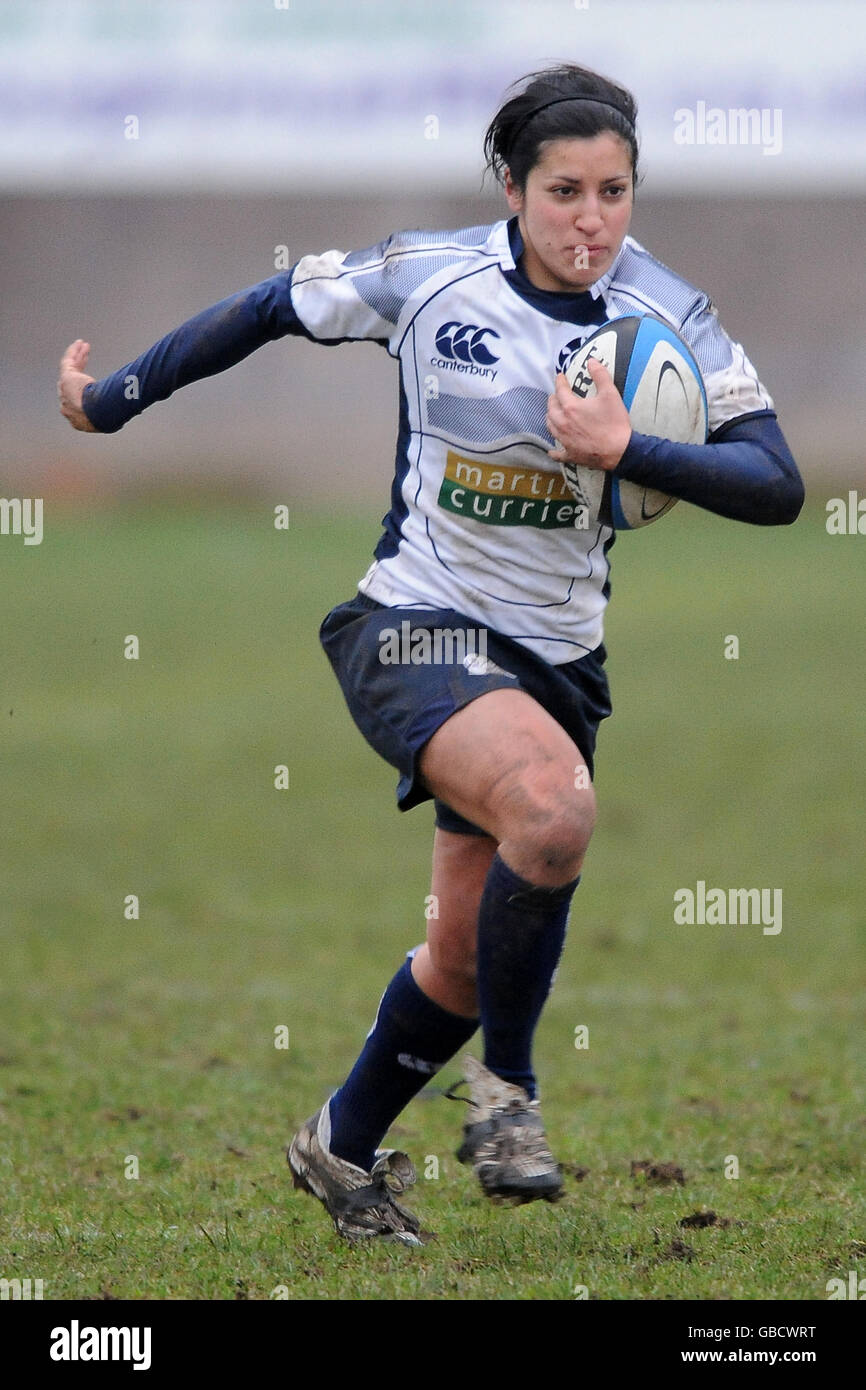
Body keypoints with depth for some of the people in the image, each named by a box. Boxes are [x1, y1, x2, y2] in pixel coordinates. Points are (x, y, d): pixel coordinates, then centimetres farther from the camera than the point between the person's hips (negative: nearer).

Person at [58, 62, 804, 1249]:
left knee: (464, 959, 10)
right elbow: (270, 309, 6)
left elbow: (777, 485, -15)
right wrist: (118, 396, 15)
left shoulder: (670, 316, -8)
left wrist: (626, 451, -29)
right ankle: (507, 1084, -13)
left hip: (557, 654, 4)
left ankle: (344, 1147, 37)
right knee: (553, 804, -34)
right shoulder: (426, 276, -10)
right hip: (415, 628, -4)